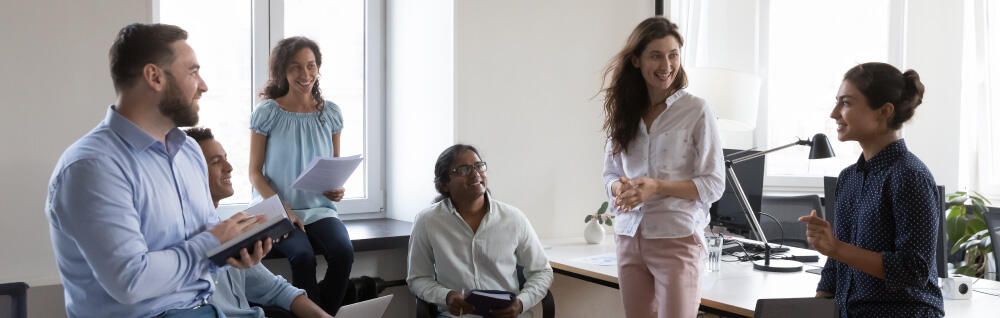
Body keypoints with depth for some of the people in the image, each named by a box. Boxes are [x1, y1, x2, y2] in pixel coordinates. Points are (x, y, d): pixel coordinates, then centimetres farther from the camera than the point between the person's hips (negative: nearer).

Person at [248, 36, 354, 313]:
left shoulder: (330, 113, 7)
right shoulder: (267, 113, -2)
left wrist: (337, 189, -9)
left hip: (320, 209, 3)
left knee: (343, 251, -27)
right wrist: (282, 208, -16)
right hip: (277, 209, -3)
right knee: (303, 256, -32)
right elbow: (255, 172, -1)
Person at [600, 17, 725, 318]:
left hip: (676, 238, -4)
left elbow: (713, 184, -6)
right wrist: (621, 188, -9)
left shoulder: (696, 110, -5)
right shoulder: (624, 112, 9)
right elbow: (610, 174, 15)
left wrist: (657, 187, -18)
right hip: (630, 236, 4)